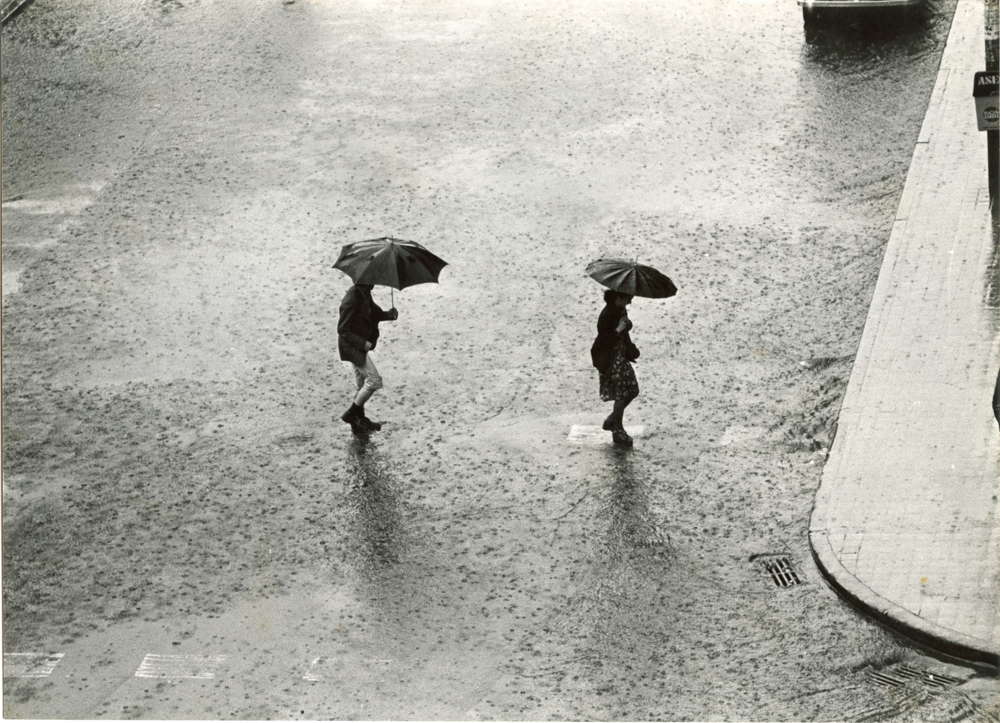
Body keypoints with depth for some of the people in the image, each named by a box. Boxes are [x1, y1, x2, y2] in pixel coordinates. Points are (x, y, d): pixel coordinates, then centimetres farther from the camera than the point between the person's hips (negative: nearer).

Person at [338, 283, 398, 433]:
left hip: (359, 345, 10)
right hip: (352, 346, -10)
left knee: (363, 384, 16)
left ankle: (359, 421, 25)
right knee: (374, 381, -8)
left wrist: (388, 314, -4)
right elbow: (342, 330, -23)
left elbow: (374, 312, 16)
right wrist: (363, 343, -26)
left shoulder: (365, 294, 2)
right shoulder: (351, 301, -26)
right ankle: (352, 414, 3)